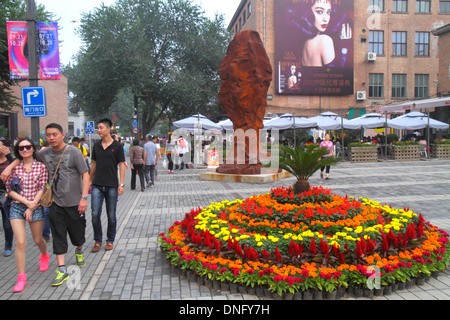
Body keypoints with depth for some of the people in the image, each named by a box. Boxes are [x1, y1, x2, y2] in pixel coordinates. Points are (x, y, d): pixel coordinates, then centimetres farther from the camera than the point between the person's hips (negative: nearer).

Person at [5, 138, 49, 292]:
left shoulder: (41, 167, 0)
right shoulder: (15, 167, 2)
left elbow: (42, 189, -4)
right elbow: (9, 189, 0)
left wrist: (32, 207, -11)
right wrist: (26, 202, -11)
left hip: (36, 206, 0)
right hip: (17, 207, 0)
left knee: (38, 240, 14)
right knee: (20, 243, -7)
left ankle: (44, 256, 47)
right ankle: (21, 277, 3)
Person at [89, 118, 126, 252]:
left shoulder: (117, 146, -2)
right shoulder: (96, 146, 8)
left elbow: (121, 165, -2)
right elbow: (94, 164, 15)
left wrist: (121, 184, -8)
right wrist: (90, 181, 14)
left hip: (112, 186, -2)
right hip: (97, 185, 3)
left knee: (111, 216, 6)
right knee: (95, 214, -2)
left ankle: (110, 240, 21)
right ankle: (97, 240, 15)